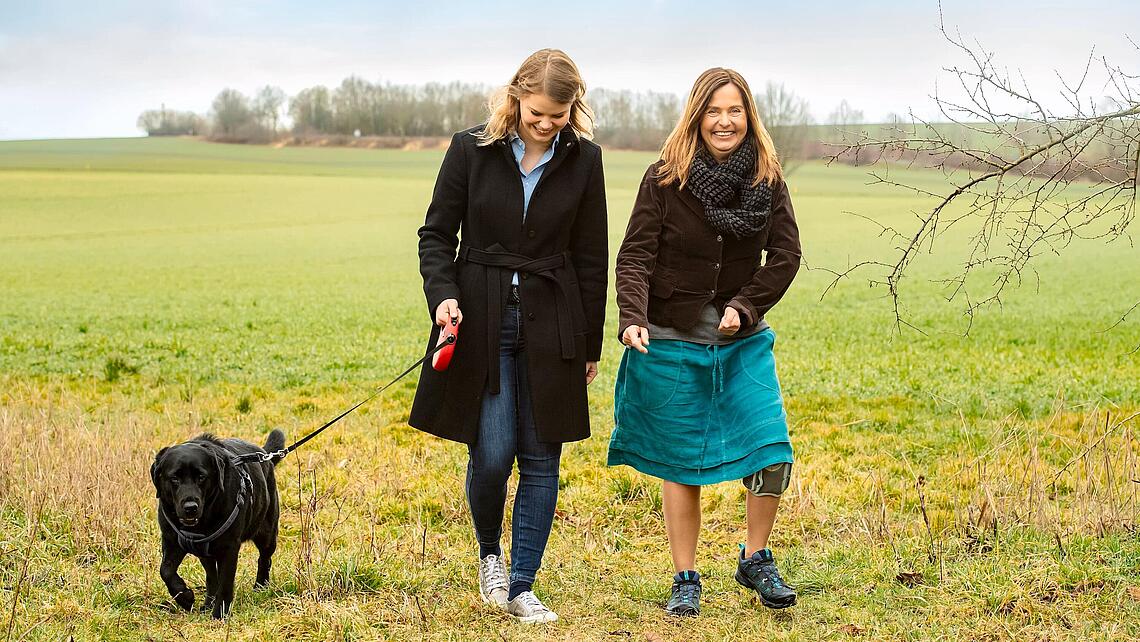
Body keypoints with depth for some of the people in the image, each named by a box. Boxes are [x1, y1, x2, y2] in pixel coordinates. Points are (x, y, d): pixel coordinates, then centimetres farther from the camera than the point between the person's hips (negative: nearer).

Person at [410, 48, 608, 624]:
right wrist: (443, 294, -14)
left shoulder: (582, 160, 1)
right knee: (491, 455, -7)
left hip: (550, 325, 1)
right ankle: (489, 554, 23)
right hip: (481, 321, -1)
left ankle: (521, 586, 13)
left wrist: (590, 345, 8)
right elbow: (436, 233, 5)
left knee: (540, 463, 2)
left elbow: (590, 258, 6)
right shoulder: (471, 150, -2)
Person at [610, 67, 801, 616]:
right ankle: (685, 580, 19)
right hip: (673, 343, -2)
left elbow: (785, 256, 0)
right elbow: (635, 257, -10)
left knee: (771, 452, -8)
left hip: (744, 343, 2)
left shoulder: (768, 182, 0)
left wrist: (745, 306, -13)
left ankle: (755, 560, 15)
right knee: (682, 465, 5)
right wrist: (633, 319, -25)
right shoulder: (664, 180, -7)